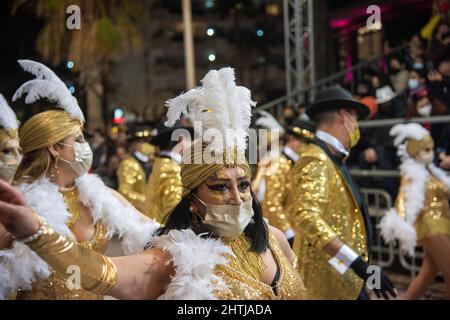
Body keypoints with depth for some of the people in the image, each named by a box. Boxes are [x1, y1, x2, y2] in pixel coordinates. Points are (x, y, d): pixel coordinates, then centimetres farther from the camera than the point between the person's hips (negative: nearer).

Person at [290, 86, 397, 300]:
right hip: (332, 278, -9)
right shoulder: (316, 161, -17)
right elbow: (306, 217, -31)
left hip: (345, 275, 10)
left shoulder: (332, 160, 15)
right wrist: (358, 263, -34)